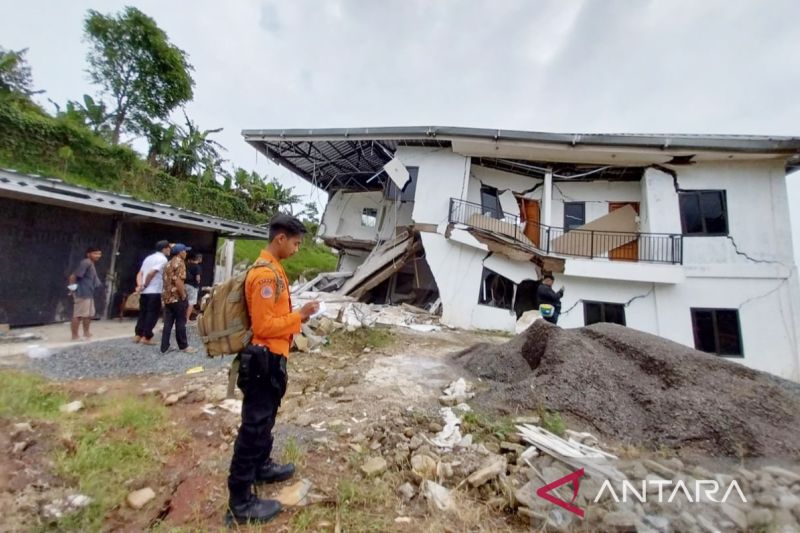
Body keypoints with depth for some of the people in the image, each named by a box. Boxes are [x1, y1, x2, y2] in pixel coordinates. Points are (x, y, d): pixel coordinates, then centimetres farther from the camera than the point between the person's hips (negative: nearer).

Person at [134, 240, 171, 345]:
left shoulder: (149, 257, 18)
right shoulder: (163, 259, -9)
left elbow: (140, 274, 10)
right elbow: (151, 273, -19)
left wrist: (140, 285, -2)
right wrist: (144, 285, -6)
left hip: (145, 291, 8)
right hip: (154, 292, -8)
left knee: (143, 312, 15)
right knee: (153, 313, 0)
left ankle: (138, 335, 18)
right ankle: (146, 337, 2)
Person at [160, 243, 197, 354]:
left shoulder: (169, 263, 18)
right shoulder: (179, 263, -11)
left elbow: (167, 280, 21)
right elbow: (178, 281, -21)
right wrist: (184, 296, -17)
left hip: (167, 297, 8)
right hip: (177, 297, -8)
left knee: (168, 323, 9)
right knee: (180, 322, 1)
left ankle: (164, 347, 10)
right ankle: (184, 346, 10)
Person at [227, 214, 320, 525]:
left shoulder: (271, 269, 9)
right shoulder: (266, 274, -23)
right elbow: (263, 326, -24)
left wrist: (297, 315, 7)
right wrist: (299, 316, -17)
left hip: (271, 358, 10)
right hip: (264, 359, -10)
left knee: (265, 419, 25)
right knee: (254, 425, 3)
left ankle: (261, 467, 45)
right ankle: (240, 502, 19)